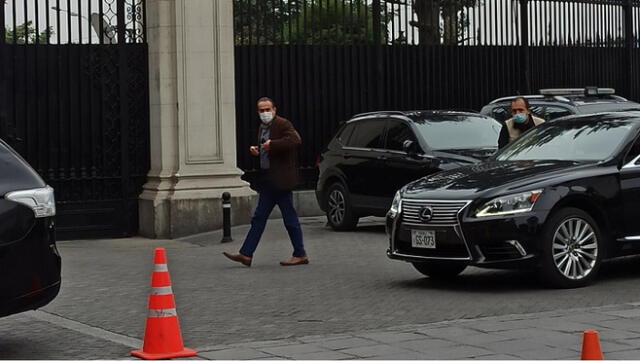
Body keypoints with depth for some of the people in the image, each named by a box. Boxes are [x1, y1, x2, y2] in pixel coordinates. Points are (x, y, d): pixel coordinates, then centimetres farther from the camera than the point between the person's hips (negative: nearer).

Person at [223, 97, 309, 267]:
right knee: (259, 218, 7)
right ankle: (246, 254, 7)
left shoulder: (283, 124, -9)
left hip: (280, 179, -9)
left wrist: (272, 144, -24)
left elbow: (295, 140, -26)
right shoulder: (263, 128, 18)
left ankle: (300, 255, 5)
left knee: (290, 218, -3)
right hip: (267, 180, 9)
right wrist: (256, 150, 9)